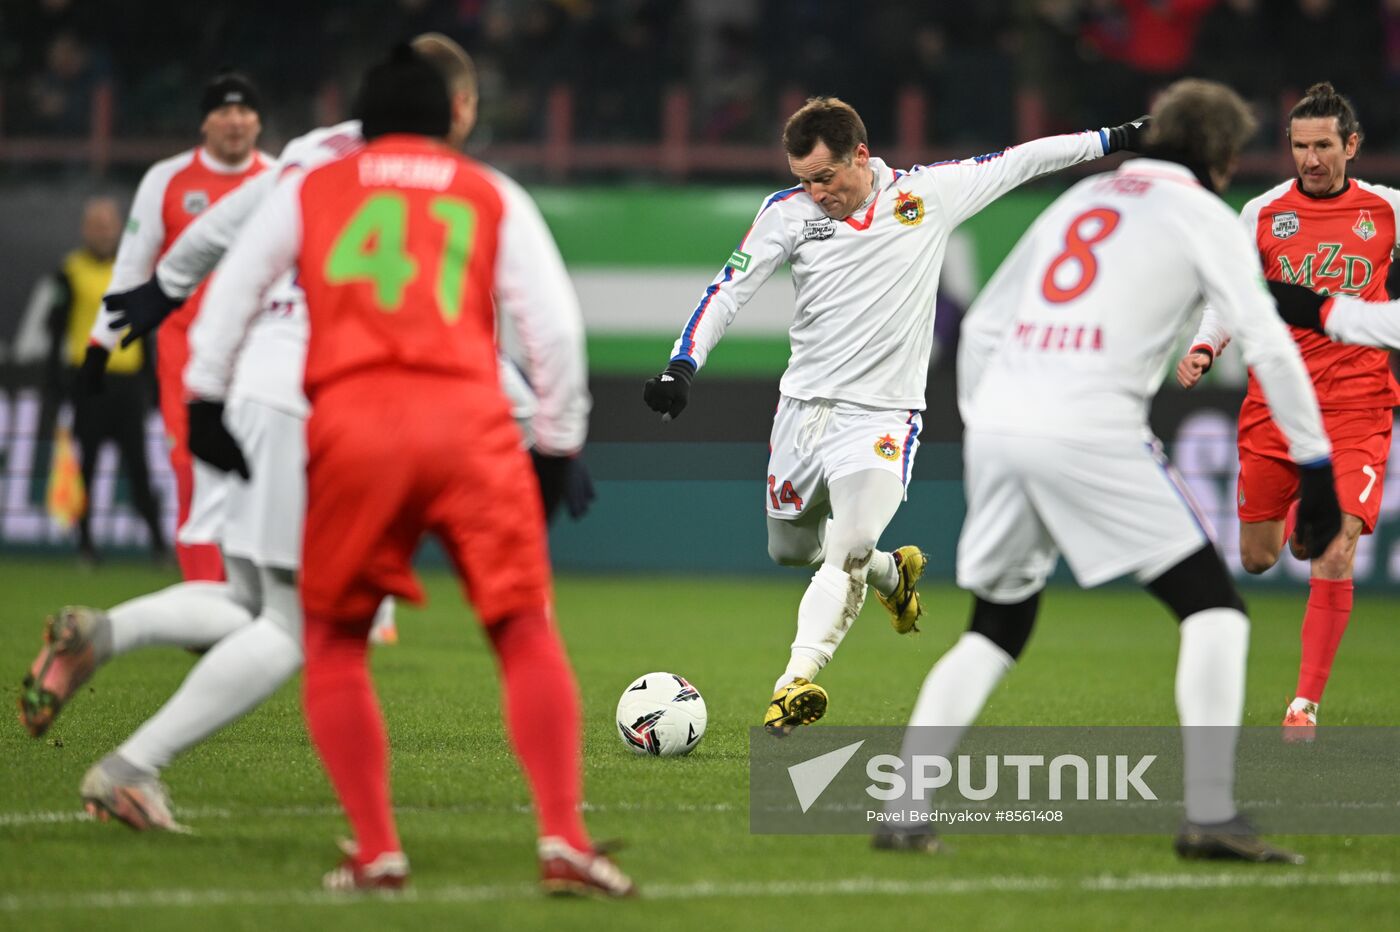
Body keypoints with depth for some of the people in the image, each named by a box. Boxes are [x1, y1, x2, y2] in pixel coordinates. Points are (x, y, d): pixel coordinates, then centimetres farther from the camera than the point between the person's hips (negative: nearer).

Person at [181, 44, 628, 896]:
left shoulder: (307, 191, 20)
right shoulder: (496, 198, 19)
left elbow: (231, 292, 15)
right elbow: (556, 326, 12)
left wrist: (207, 399, 19)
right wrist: (562, 445, 17)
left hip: (352, 422, 0)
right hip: (470, 420, 0)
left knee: (334, 646, 14)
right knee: (527, 635, 3)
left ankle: (376, 849, 4)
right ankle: (564, 837, -11)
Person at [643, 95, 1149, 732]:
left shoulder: (928, 194, -4)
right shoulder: (787, 211, -2)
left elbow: (1016, 162, 6)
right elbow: (730, 289, -2)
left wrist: (1114, 140, 9)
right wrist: (683, 364, -15)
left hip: (882, 413, -4)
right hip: (804, 403, 4)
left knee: (848, 550, -23)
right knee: (789, 550, 16)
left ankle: (794, 684, -30)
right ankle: (893, 573, 42)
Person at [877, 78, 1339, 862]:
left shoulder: (1081, 200, 26)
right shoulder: (1201, 216, 8)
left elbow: (982, 322, 25)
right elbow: (1267, 343, 0)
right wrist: (1316, 466, 2)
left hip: (998, 421, 6)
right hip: (1090, 431, -6)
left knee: (996, 630, 18)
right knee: (1213, 607, 1)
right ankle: (1212, 817, -11)